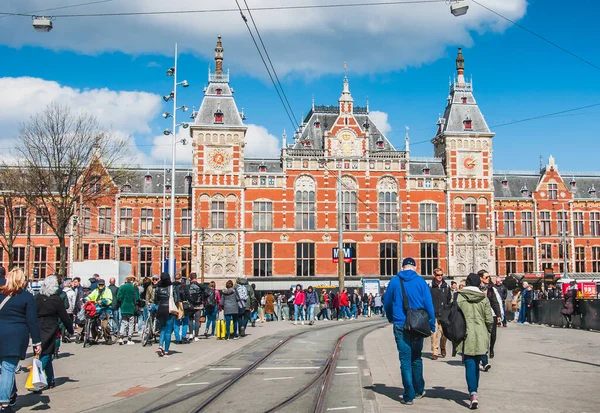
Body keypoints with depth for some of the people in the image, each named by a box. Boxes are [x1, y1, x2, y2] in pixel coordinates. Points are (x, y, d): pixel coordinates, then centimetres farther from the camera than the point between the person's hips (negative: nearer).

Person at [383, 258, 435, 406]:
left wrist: (390, 318, 27)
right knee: (416, 358, 18)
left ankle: (409, 395, 0)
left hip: (400, 325, -1)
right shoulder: (420, 281, -3)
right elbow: (428, 304, -5)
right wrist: (432, 325, 1)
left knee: (405, 360, 2)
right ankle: (419, 390, 26)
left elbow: (387, 302, 10)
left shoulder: (394, 281, 0)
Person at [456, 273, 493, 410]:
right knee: (476, 364, 17)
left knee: (469, 365, -3)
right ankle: (474, 391, 30)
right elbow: (489, 320, 2)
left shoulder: (459, 297, -4)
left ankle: (473, 394, -17)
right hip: (480, 337, 3)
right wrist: (487, 334, 18)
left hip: (466, 336, -2)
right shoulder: (484, 298, 2)